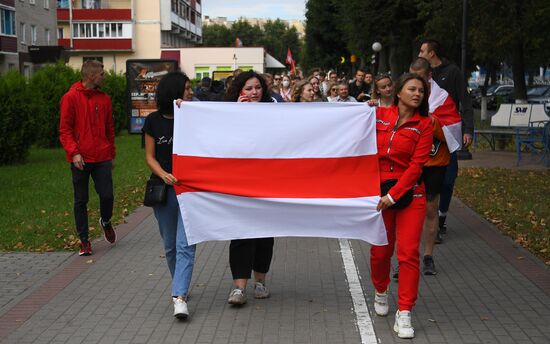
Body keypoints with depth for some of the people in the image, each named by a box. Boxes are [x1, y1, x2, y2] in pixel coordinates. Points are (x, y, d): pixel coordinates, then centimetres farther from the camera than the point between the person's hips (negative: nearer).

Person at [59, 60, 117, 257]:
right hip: (80, 159, -3)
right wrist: (74, 152, -16)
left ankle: (106, 222, 30)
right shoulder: (71, 98, -4)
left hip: (102, 158, 3)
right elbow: (64, 129, -6)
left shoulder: (104, 99, 10)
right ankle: (84, 240, 15)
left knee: (107, 195, -2)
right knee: (81, 201, 4)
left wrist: (112, 154, 17)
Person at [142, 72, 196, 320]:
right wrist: (164, 174, -15)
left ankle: (179, 296, -17)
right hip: (164, 188, 2)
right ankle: (181, 286, 32)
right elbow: (150, 156, 3)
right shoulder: (154, 121, 1)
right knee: (170, 245, 12)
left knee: (185, 244, -12)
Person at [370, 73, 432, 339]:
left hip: (410, 194, -1)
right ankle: (380, 293, 38)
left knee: (409, 252, -6)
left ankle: (403, 314, 2)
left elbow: (416, 165, -8)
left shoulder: (424, 124, -1)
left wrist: (393, 195, -15)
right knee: (380, 250, 10)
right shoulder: (378, 115, 2)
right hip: (378, 192, 1)